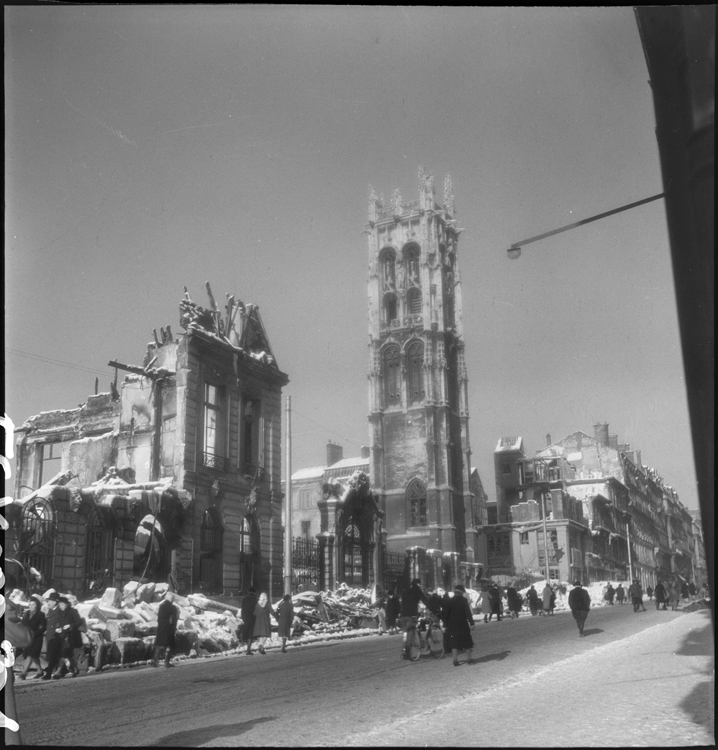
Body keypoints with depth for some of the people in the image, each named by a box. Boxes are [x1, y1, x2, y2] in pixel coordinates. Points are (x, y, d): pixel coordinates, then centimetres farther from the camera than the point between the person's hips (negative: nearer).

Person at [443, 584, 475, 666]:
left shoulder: (450, 601, 0)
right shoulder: (463, 600, -7)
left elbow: (447, 613, 2)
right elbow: (468, 612, -11)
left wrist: (446, 625, 9)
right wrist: (471, 623, -11)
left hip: (452, 624, 2)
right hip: (463, 624, -1)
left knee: (454, 642, 4)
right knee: (467, 641, 12)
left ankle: (455, 660, -3)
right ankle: (468, 659, 16)